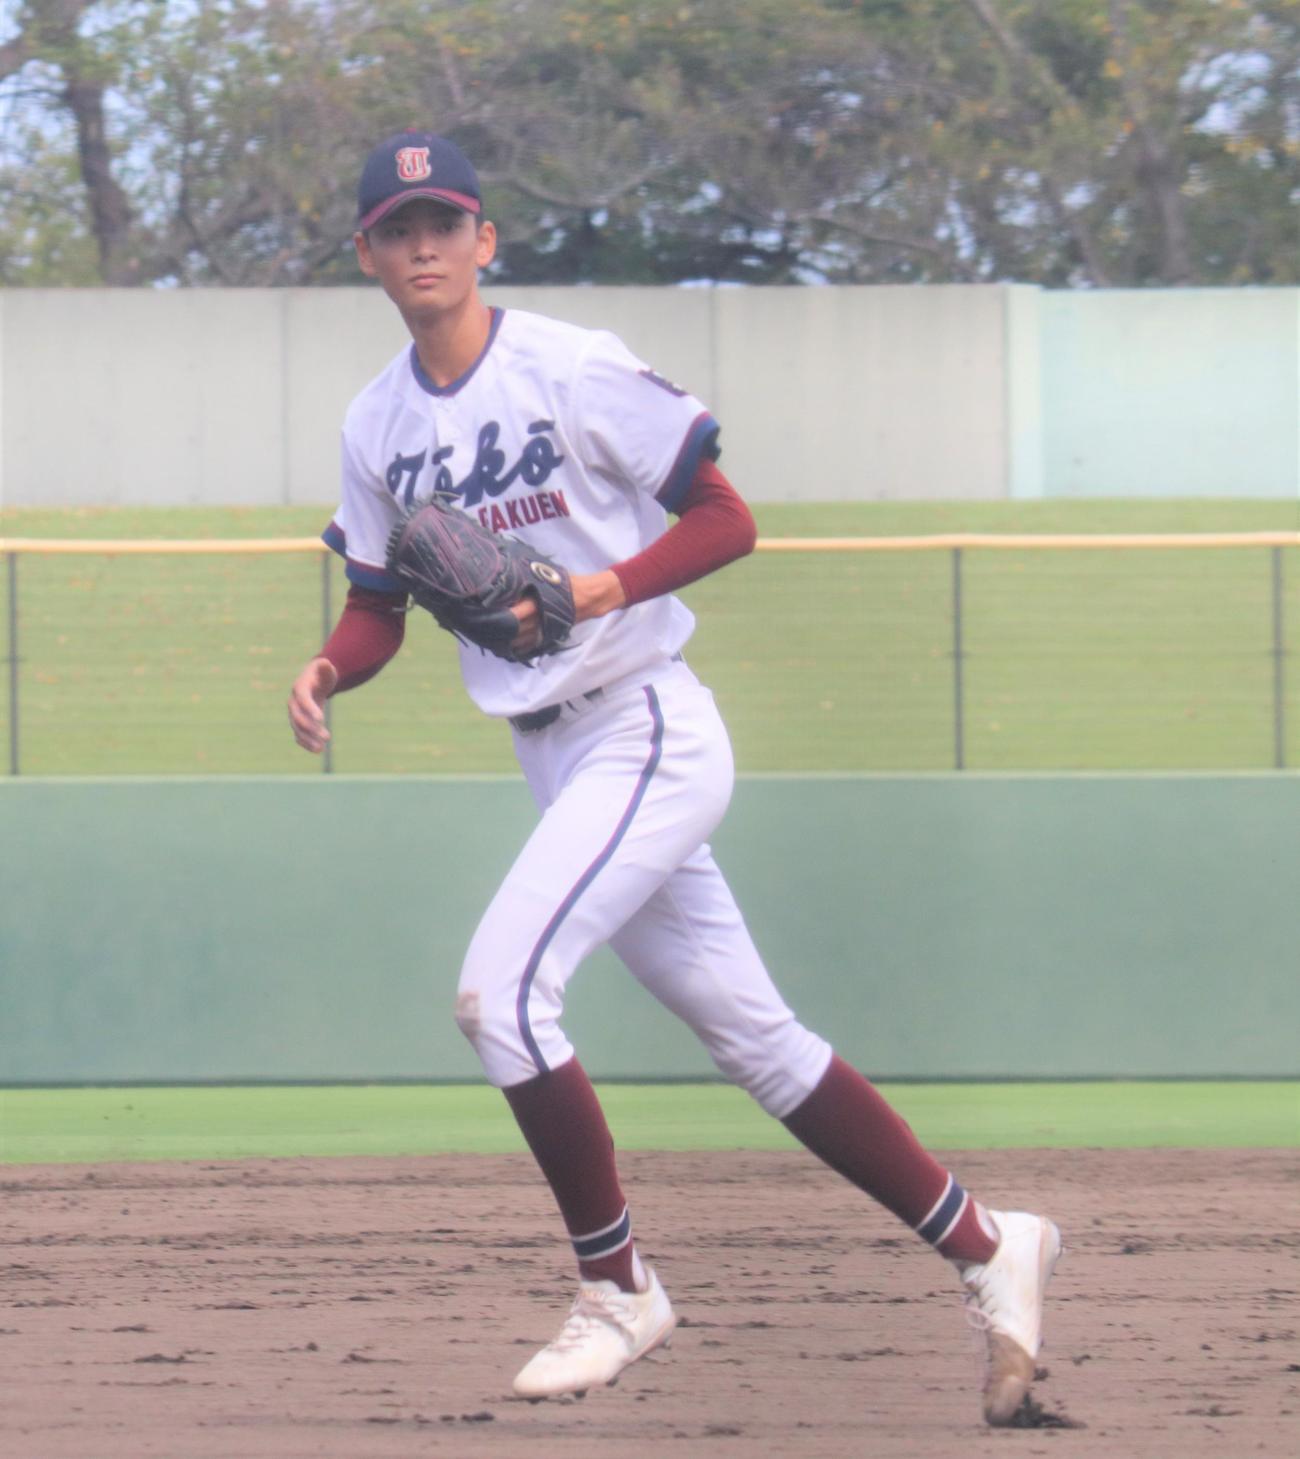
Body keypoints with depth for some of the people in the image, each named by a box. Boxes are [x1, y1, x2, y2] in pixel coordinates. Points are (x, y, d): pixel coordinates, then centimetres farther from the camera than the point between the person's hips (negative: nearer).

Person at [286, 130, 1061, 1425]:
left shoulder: (573, 371, -11)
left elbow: (726, 520, -9)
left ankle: (616, 1289, -5)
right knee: (751, 1036, 9)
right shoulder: (377, 426, 9)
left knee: (500, 991, -20)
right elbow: (379, 607, 15)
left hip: (648, 731, -7)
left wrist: (607, 589, -24)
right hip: (553, 759, 7)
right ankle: (983, 1247, 19)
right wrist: (330, 671, -7)